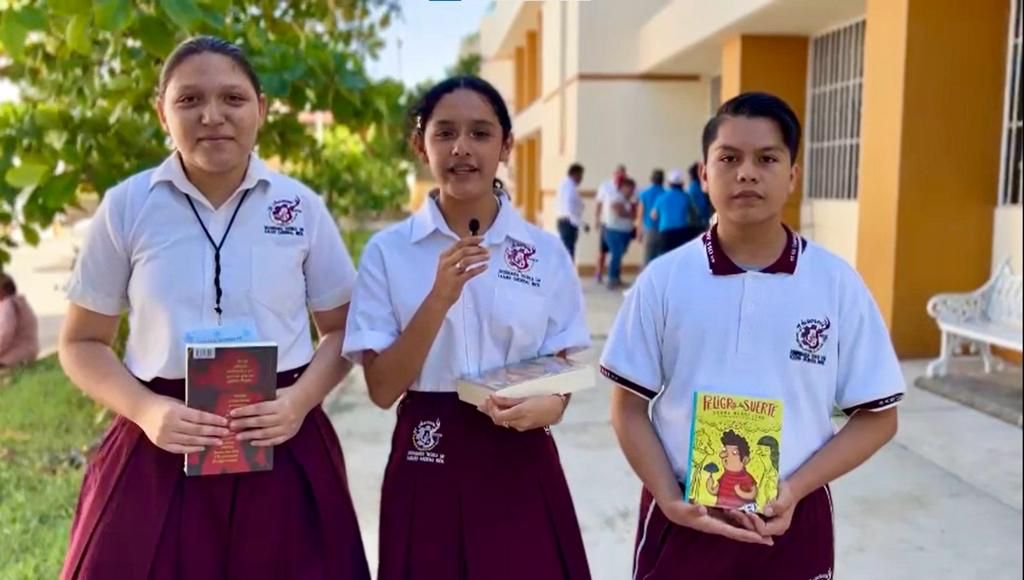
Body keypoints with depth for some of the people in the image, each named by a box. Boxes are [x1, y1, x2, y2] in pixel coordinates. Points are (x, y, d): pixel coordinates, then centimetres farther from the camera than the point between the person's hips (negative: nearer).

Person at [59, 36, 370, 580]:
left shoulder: (301, 207, 0)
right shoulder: (126, 207, -1)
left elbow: (342, 330, 7)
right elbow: (82, 343, 5)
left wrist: (299, 401, -11)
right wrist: (147, 411, -12)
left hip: (281, 445, 1)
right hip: (160, 449, 0)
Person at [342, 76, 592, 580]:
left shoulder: (546, 253, -1)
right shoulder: (388, 251, -4)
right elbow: (382, 389, -8)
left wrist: (543, 407, -17)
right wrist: (440, 298, -20)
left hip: (522, 466, 1)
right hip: (428, 467, -1)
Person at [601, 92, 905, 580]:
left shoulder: (837, 283, -5)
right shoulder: (663, 279, -5)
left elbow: (877, 416, 0)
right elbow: (629, 406, -1)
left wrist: (793, 491, -11)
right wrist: (671, 501, -12)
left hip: (791, 522, 0)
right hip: (682, 520, 0)